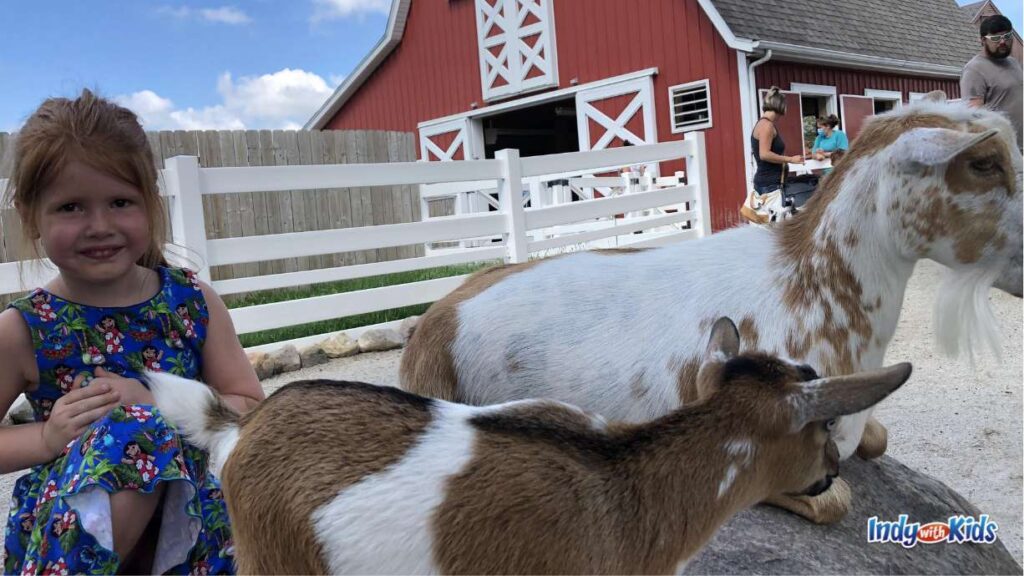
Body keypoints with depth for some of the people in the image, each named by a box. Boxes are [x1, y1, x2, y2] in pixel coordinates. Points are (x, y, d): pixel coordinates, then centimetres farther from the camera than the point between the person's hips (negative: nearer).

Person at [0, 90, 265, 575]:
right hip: (65, 530, -2)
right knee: (131, 430, -30)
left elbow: (249, 409, -3)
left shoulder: (195, 304, -1)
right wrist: (47, 437, -15)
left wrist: (155, 404, -16)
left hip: (186, 522, 2)